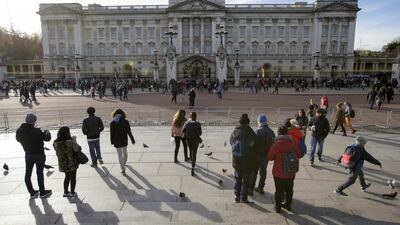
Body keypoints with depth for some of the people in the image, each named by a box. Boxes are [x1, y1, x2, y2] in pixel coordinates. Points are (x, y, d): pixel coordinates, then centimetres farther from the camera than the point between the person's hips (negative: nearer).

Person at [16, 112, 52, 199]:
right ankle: (42, 192, 18)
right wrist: (47, 132, 3)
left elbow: (18, 139, 11)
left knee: (28, 173, 15)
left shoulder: (19, 131, -9)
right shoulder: (36, 131, -27)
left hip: (28, 155, 5)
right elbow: (47, 138, -17)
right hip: (39, 155, -5)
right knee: (39, 173, 6)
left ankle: (32, 192, 25)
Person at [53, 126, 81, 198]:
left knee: (67, 176, 24)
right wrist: (74, 141, -5)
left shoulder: (55, 143, -9)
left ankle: (65, 192, 31)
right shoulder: (70, 142, -25)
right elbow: (78, 149, -16)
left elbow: (57, 151, 7)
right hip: (72, 162, -5)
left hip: (62, 163, 5)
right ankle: (72, 193, 23)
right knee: (73, 177, 14)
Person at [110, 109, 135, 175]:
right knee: (125, 151, 25)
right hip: (124, 140, 1)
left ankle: (123, 170, 5)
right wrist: (132, 140, 1)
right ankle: (124, 162, 52)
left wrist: (112, 141, 8)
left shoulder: (112, 123, -9)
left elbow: (111, 133, -5)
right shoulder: (126, 122, -9)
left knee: (120, 154, 7)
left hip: (116, 141, -1)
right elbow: (129, 132, -8)